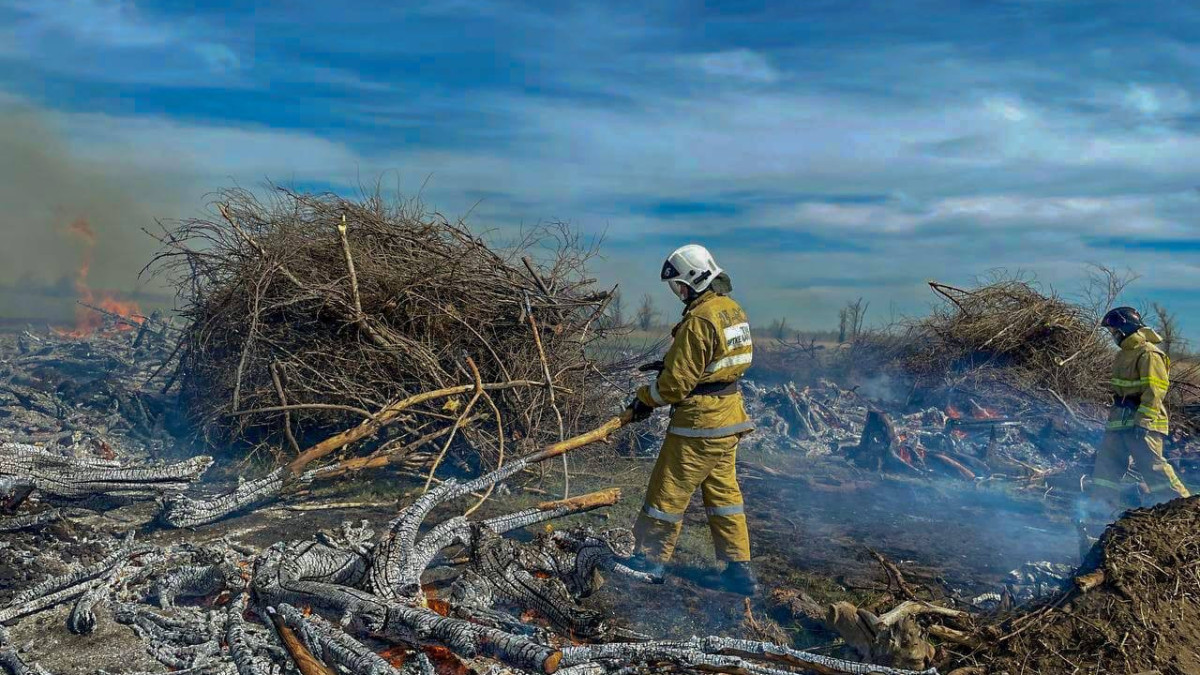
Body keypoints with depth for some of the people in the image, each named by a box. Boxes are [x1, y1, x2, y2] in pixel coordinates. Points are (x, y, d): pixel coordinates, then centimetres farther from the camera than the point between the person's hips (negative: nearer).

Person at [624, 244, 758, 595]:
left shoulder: (699, 320, -21)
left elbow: (676, 382, -19)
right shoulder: (732, 309, 9)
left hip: (699, 423, -9)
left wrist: (645, 398, -2)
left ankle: (650, 559, 17)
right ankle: (739, 569, 19)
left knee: (668, 492, 4)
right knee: (723, 491, 15)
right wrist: (670, 363, 12)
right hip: (729, 419, 9)